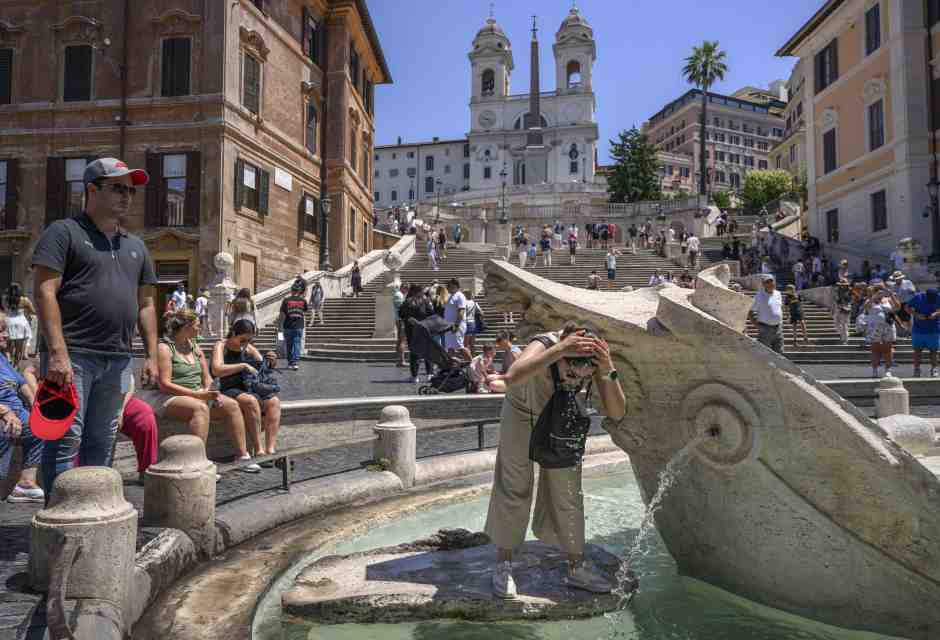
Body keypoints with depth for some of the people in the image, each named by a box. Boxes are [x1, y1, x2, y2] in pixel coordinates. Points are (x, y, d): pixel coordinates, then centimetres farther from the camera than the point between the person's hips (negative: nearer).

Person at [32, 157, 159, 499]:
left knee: (101, 444, 11)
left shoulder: (135, 245, 19)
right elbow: (44, 292, -10)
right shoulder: (64, 232, 0)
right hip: (72, 356, -6)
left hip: (118, 361, 6)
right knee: (66, 439, -5)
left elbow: (145, 304, 19)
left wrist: (152, 355, 11)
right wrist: (57, 353, -18)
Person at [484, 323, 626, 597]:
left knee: (568, 493, 9)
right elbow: (511, 379, -59)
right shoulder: (544, 345, -38)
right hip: (523, 416, -3)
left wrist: (608, 371, -43)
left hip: (562, 420, 4)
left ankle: (577, 567, 24)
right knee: (514, 489, 3)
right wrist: (558, 350, -64)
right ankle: (503, 564, 20)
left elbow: (617, 414, -28)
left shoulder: (595, 357, -27)